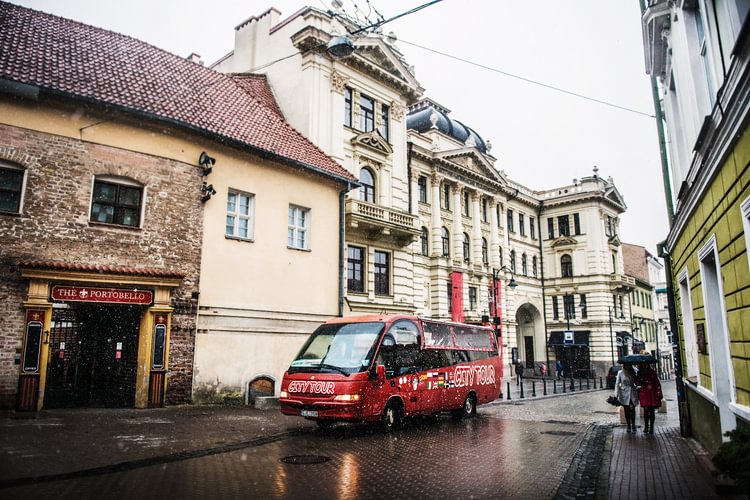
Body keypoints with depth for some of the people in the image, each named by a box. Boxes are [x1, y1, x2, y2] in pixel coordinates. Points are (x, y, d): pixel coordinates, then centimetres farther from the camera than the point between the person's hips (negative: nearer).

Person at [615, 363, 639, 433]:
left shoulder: (633, 372, 3)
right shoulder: (620, 373, -1)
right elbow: (617, 384, 1)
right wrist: (616, 395, -6)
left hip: (632, 393, 0)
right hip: (624, 394, 0)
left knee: (632, 409, -13)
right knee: (626, 410, 4)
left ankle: (633, 425, -5)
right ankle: (628, 426, 14)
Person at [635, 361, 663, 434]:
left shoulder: (652, 372, 6)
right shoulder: (639, 373, 6)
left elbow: (657, 383, 5)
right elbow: (637, 383, 6)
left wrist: (659, 393, -2)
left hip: (653, 394, 1)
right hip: (644, 394, -1)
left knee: (652, 411, 2)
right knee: (646, 410, -7)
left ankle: (651, 427, 9)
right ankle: (646, 426, 6)